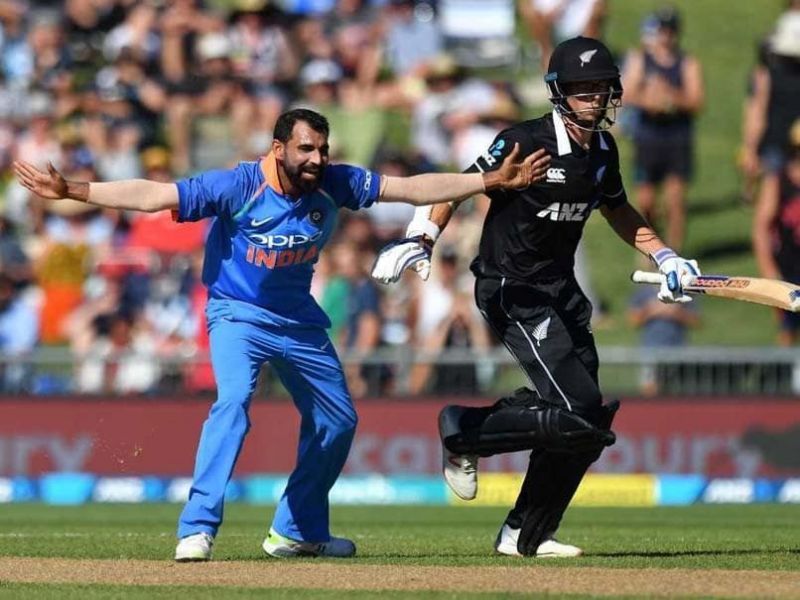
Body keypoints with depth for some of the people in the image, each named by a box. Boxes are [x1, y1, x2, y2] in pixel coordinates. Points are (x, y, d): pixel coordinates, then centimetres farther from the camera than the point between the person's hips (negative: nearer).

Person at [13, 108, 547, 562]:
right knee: (234, 399, -29)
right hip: (238, 313, -6)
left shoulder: (335, 184, -12)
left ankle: (297, 531, 28)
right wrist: (71, 191, -36)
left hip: (299, 320, 6)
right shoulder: (238, 186, -24)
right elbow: (152, 195, -28)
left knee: (338, 420, 12)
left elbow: (410, 188, -7)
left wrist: (493, 181, -10)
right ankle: (198, 529, -28)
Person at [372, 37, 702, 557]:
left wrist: (664, 256, 17)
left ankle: (527, 535, 18)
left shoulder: (604, 150, 6)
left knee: (589, 423, 7)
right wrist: (421, 241, -30)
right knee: (580, 412, -19)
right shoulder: (526, 143, -17)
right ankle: (466, 431, 0)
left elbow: (617, 209, 24)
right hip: (513, 294, -8)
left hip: (562, 291, 8)